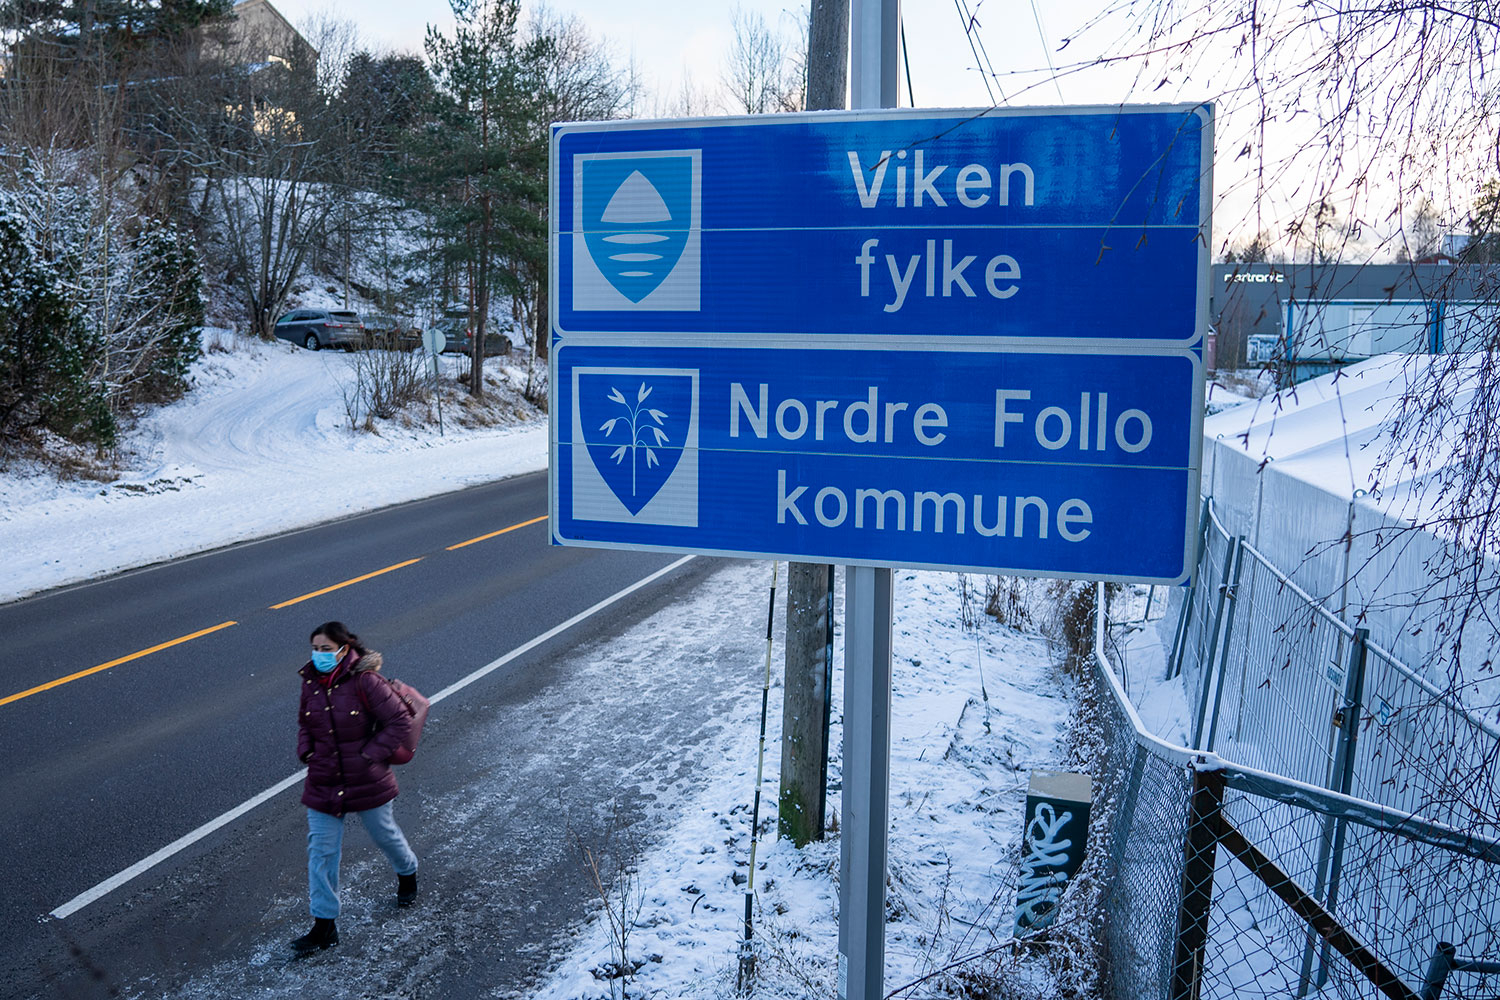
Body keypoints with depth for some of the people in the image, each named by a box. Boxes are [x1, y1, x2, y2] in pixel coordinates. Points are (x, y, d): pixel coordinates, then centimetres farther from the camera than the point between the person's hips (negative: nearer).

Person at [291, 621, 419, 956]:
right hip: (323, 784, 4)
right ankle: (324, 926, 13)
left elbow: (400, 721, -17)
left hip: (367, 782, -4)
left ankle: (407, 873, 50)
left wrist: (370, 754, -18)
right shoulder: (310, 682, -2)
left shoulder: (364, 681, -20)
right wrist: (306, 752, 1)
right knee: (321, 850, 3)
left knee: (384, 834, 18)